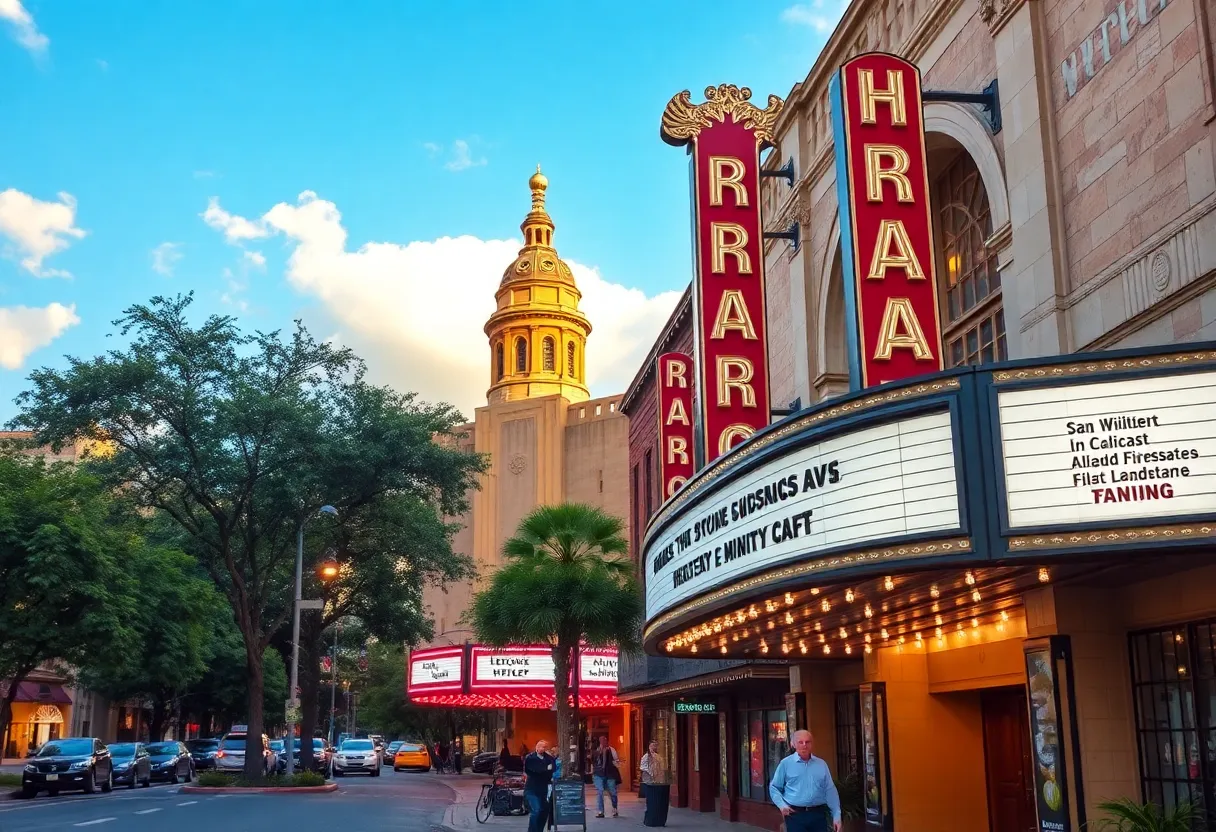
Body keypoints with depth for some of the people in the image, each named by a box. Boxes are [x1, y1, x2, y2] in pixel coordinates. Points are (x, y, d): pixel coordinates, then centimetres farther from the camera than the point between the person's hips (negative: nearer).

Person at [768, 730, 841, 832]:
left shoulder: (821, 764, 10)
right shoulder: (786, 763, 1)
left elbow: (830, 790, 11)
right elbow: (774, 787, 8)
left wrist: (836, 815, 6)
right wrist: (781, 804, -8)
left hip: (818, 814, 3)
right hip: (795, 814, -3)